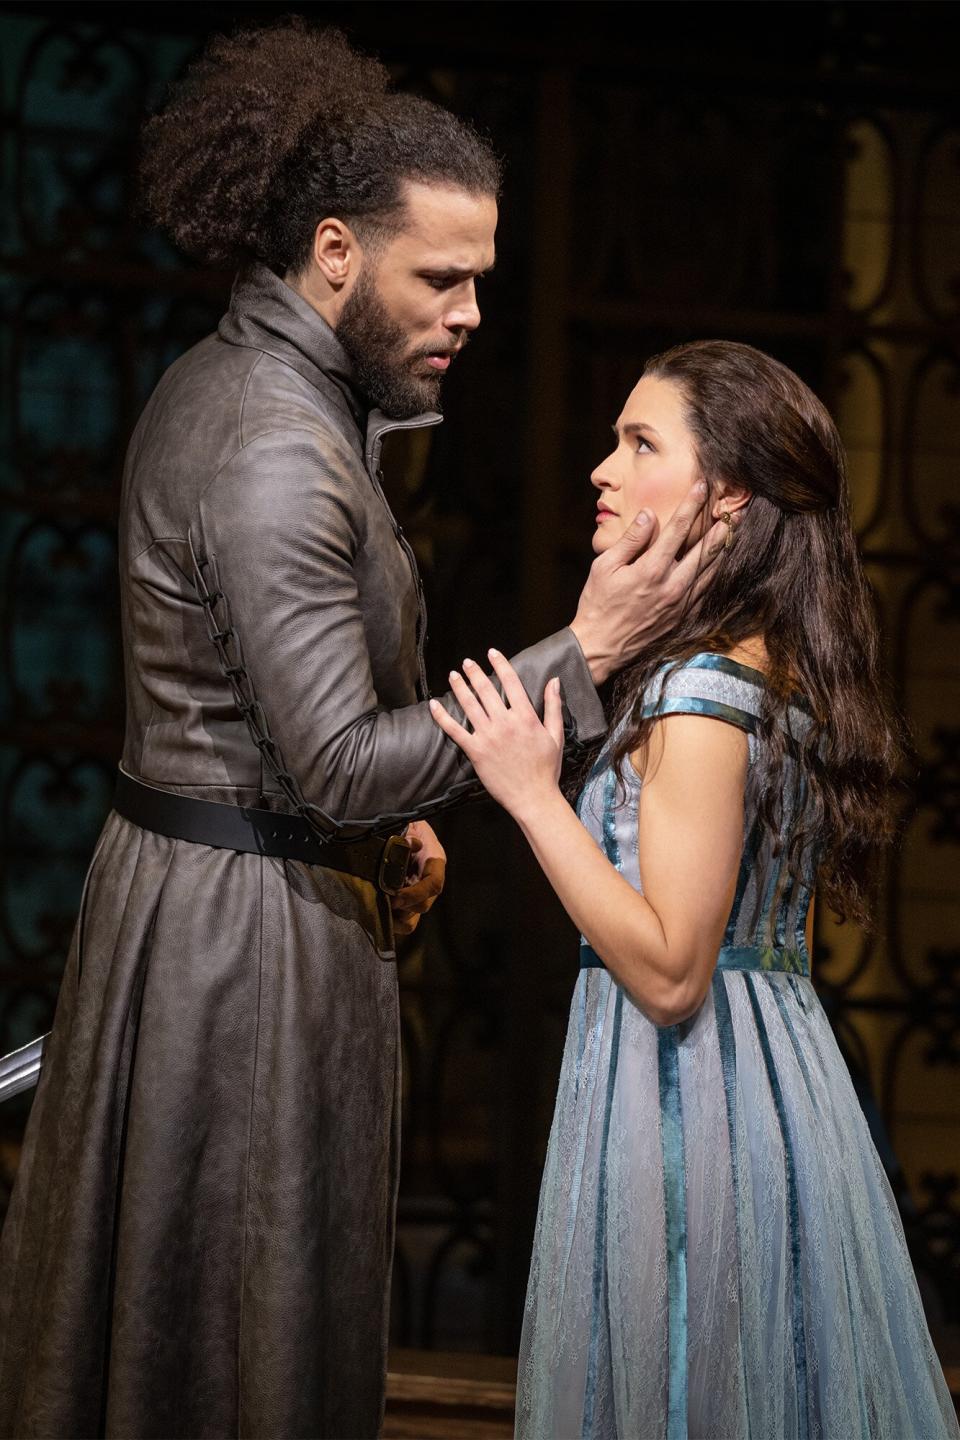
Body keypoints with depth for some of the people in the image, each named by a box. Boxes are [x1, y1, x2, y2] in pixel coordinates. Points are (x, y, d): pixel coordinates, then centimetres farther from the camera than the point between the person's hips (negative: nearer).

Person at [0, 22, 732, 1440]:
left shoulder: (234, 383, 10)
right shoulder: (275, 450, -23)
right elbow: (342, 765, -25)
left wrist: (385, 823, 9)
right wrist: (585, 649, -24)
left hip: (189, 880, 10)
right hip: (253, 916, -10)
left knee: (156, 1309, 16)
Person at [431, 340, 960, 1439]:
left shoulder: (700, 693, -19)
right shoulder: (783, 671, 8)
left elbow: (668, 969, -22)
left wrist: (533, 794, -21)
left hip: (687, 1092, -9)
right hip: (778, 1066, 9)